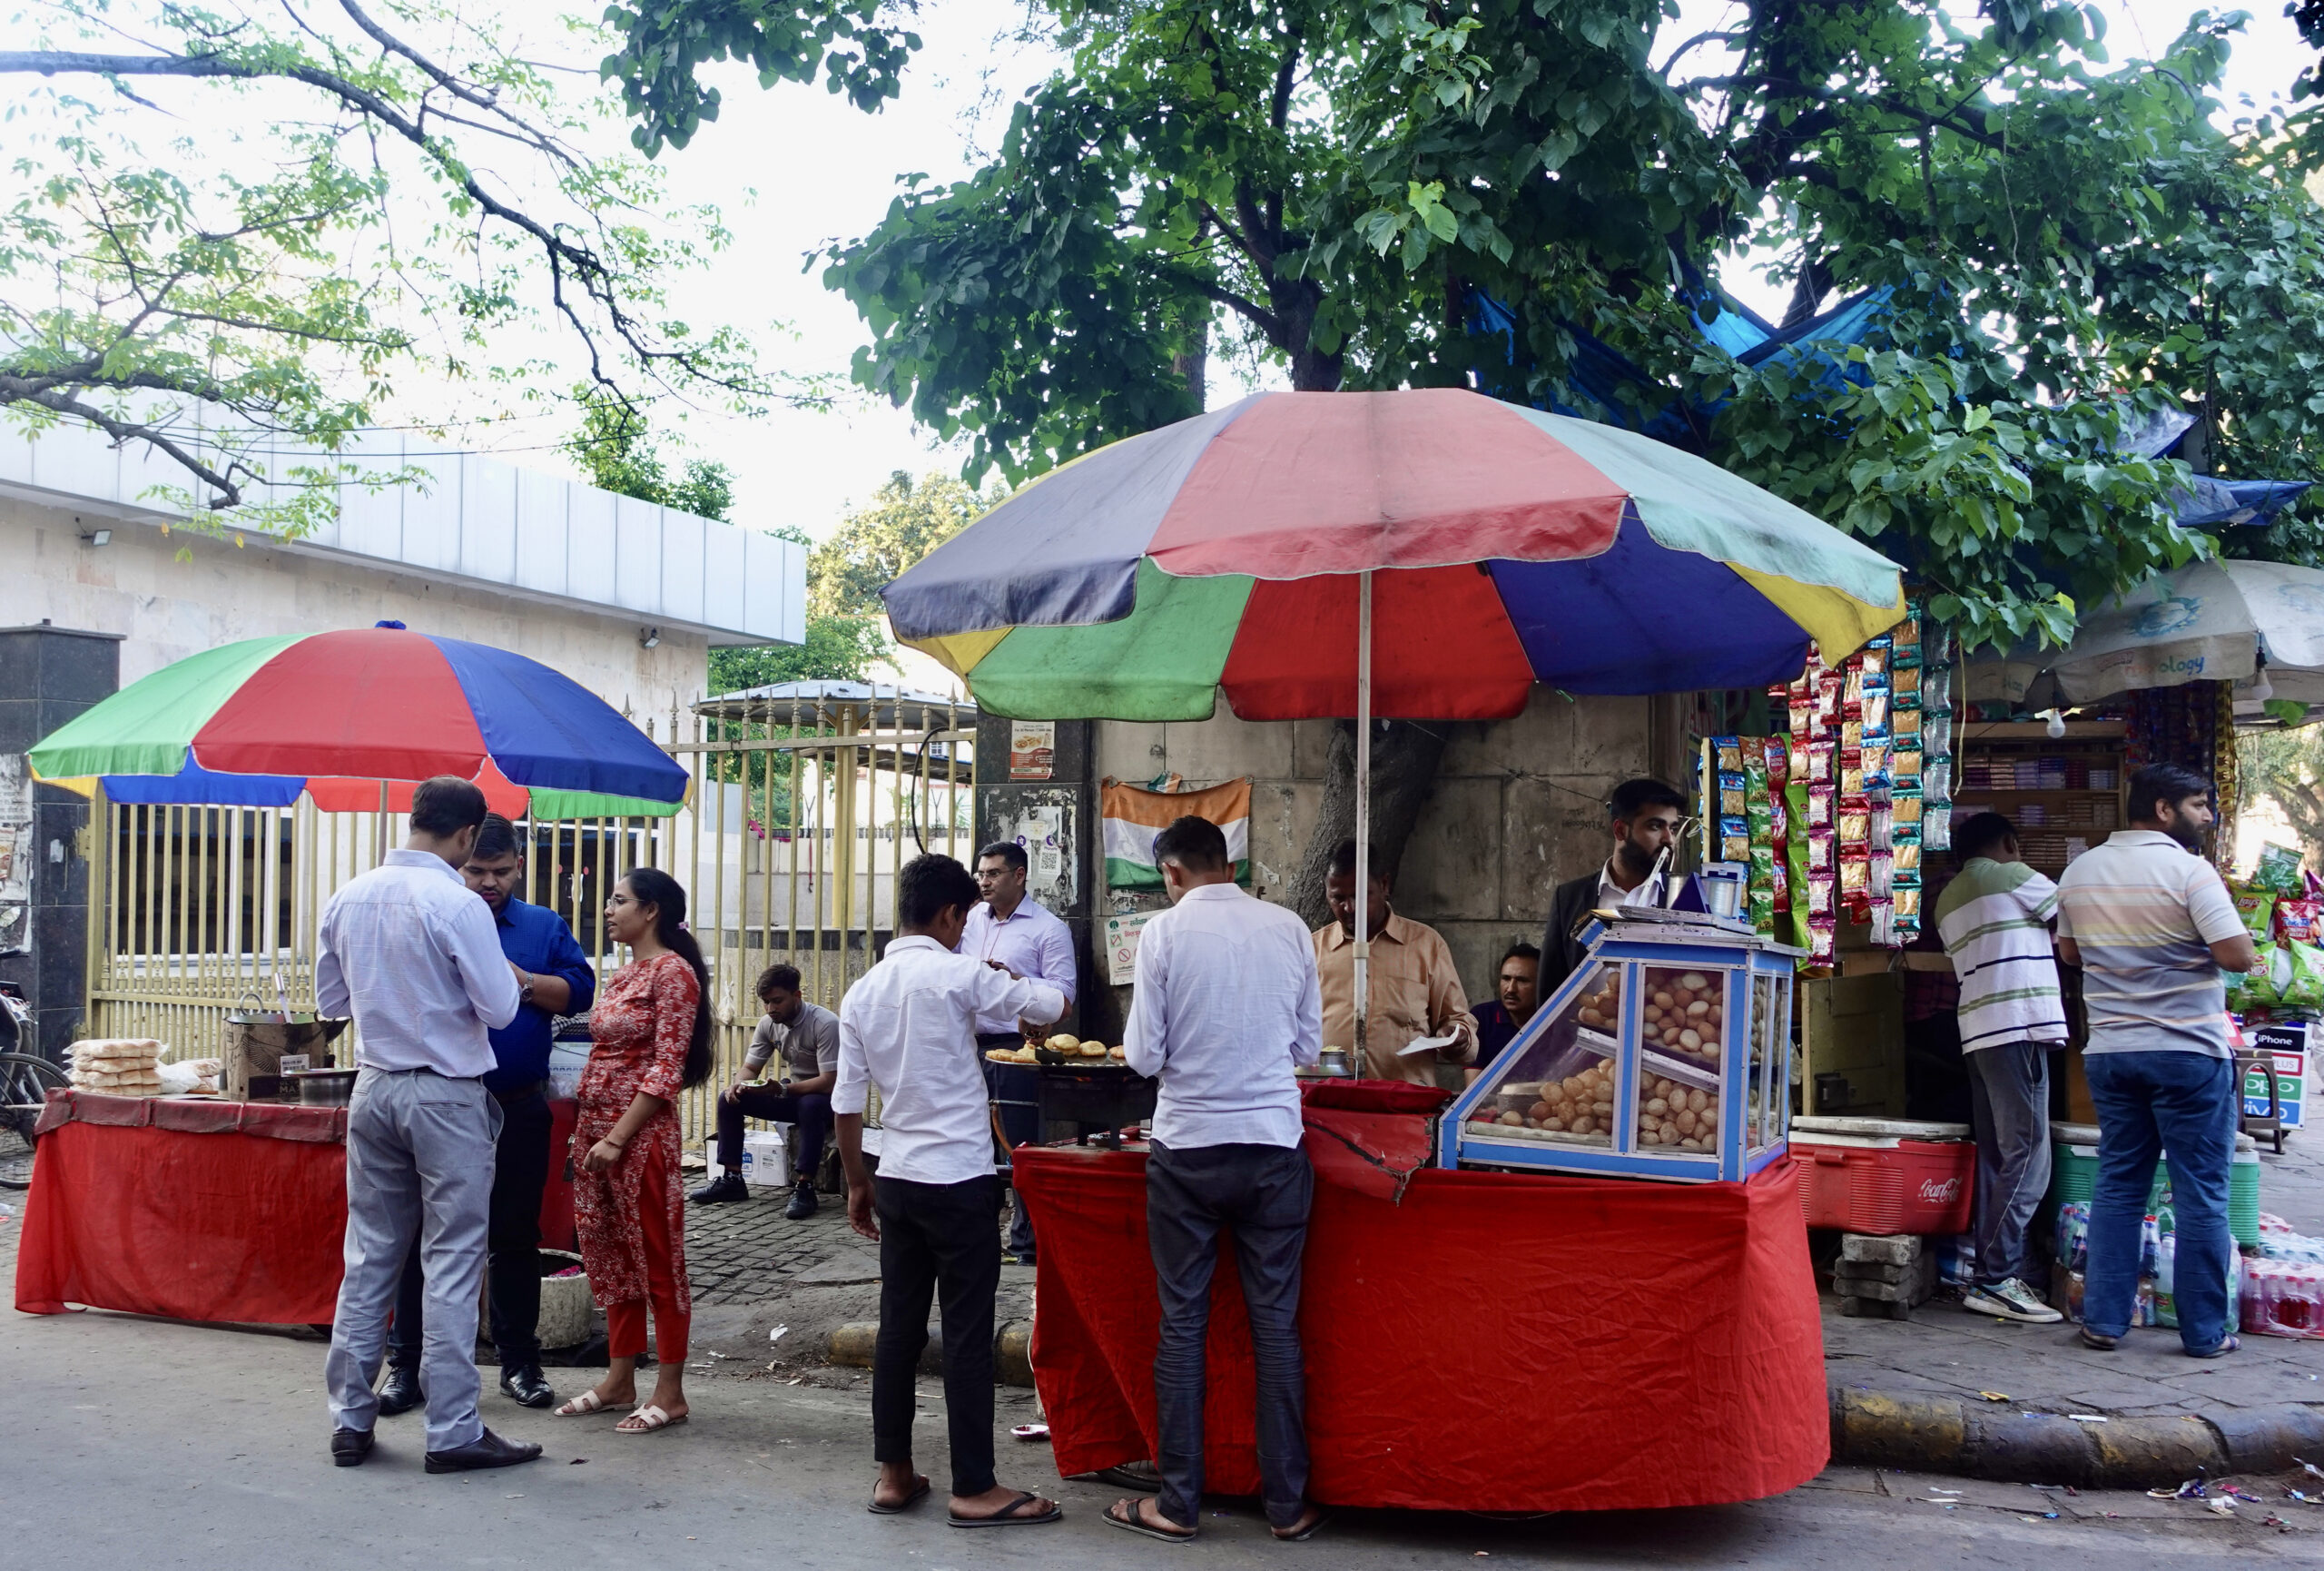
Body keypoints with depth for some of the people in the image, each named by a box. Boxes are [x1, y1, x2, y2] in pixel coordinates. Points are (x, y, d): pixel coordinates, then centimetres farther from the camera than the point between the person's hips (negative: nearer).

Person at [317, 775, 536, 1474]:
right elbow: (500, 1009, -14)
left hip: (375, 1088, 6)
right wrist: (500, 972, 5)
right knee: (452, 1262, 0)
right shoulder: (458, 906, -17)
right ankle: (452, 1430, 4)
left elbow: (330, 1000, 13)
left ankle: (351, 1418, 19)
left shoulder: (349, 898, 4)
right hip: (447, 1095, -6)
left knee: (369, 1255, 13)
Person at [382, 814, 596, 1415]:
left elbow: (579, 989, -2)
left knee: (515, 1237, 10)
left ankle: (519, 1361, 21)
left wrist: (521, 980, -15)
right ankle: (406, 1366, 14)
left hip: (519, 1107, 1)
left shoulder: (545, 926, 9)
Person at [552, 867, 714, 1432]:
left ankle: (669, 1394, 4)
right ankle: (619, 1379, 23)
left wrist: (618, 1138, -18)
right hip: (596, 1128, 9)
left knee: (657, 1260, -2)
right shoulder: (622, 976, 15)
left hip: (641, 1133, -9)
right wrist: (587, 1131, 12)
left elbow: (667, 1070, -16)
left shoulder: (673, 972, -11)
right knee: (611, 1258, 13)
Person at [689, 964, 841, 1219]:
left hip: (826, 1099, -7)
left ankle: (805, 1187, -30)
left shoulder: (825, 1024, -25)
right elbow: (751, 1068, 3)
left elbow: (829, 1082, -29)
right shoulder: (768, 1023, -4)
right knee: (729, 1099, -7)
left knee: (810, 1105, -40)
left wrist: (782, 1089, -36)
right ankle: (732, 1179, -2)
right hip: (792, 1094, 7)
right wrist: (738, 1084, -21)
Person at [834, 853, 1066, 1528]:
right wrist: (1013, 983, 18)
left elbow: (847, 1102, 8)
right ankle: (974, 1488, 6)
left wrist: (857, 1183, 17)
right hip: (960, 1181, -6)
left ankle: (893, 1474, 20)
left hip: (896, 1181, 6)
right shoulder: (956, 975, -12)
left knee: (899, 1327, 12)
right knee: (967, 1334, 0)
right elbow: (1050, 1005, -4)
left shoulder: (862, 992, 6)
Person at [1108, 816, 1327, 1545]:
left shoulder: (1165, 932, -7)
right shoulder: (1289, 928, 0)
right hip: (1274, 1145, 2)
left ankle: (1178, 1503, 16)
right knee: (1276, 1324, 9)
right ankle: (1287, 1503, 17)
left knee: (1182, 1325, 8)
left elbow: (1144, 1055, -6)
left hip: (1188, 1149, -2)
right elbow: (1310, 1046, 7)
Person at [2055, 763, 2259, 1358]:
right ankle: (2205, 1331, 9)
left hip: (2109, 1052, 6)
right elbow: (2238, 956, -16)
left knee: (2118, 1186, 11)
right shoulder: (2189, 870, -12)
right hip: (2189, 1052, -5)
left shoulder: (2080, 871, 8)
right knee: (2201, 1194, 3)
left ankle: (2103, 1320, 11)